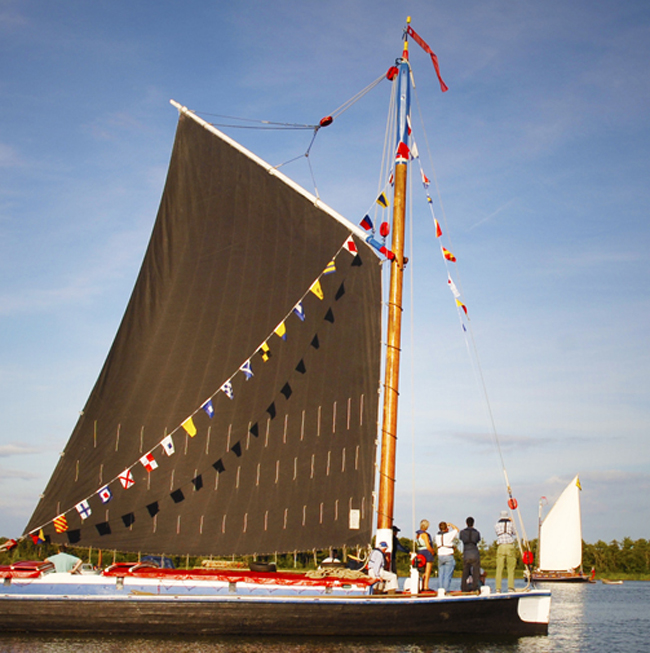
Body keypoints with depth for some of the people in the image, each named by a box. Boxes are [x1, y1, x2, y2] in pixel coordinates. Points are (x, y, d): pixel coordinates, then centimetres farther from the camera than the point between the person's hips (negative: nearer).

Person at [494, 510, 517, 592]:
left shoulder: (497, 525, 10)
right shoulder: (510, 524, 8)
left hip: (500, 547, 1)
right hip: (510, 547, -1)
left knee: (499, 568, 0)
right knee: (511, 568, 3)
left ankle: (498, 588, -5)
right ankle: (510, 587, -6)